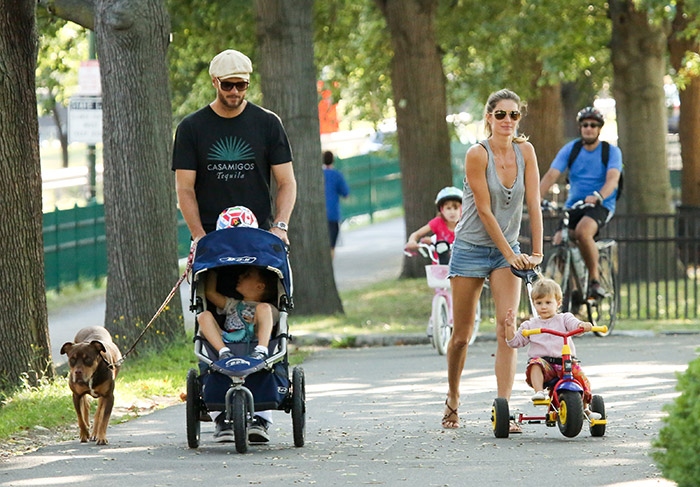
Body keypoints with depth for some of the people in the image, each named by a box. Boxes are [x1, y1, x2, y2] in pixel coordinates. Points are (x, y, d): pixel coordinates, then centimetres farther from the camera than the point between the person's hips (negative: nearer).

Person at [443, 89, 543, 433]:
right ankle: (452, 402, 28)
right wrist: (510, 255, -16)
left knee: (507, 327, -14)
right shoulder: (477, 154, -15)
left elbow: (533, 203, -4)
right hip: (471, 248, -3)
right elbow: (484, 211, -15)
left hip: (507, 251, 3)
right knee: (462, 336, 4)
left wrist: (536, 252, -11)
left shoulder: (525, 151, -3)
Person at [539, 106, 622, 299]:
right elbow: (551, 175, -8)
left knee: (583, 232, -35)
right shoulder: (570, 149, 3)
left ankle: (595, 280, -20)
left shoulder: (611, 151, -4)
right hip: (573, 205, 4)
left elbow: (612, 179, -22)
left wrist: (598, 196, -43)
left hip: (601, 206, -4)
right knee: (559, 242, -19)